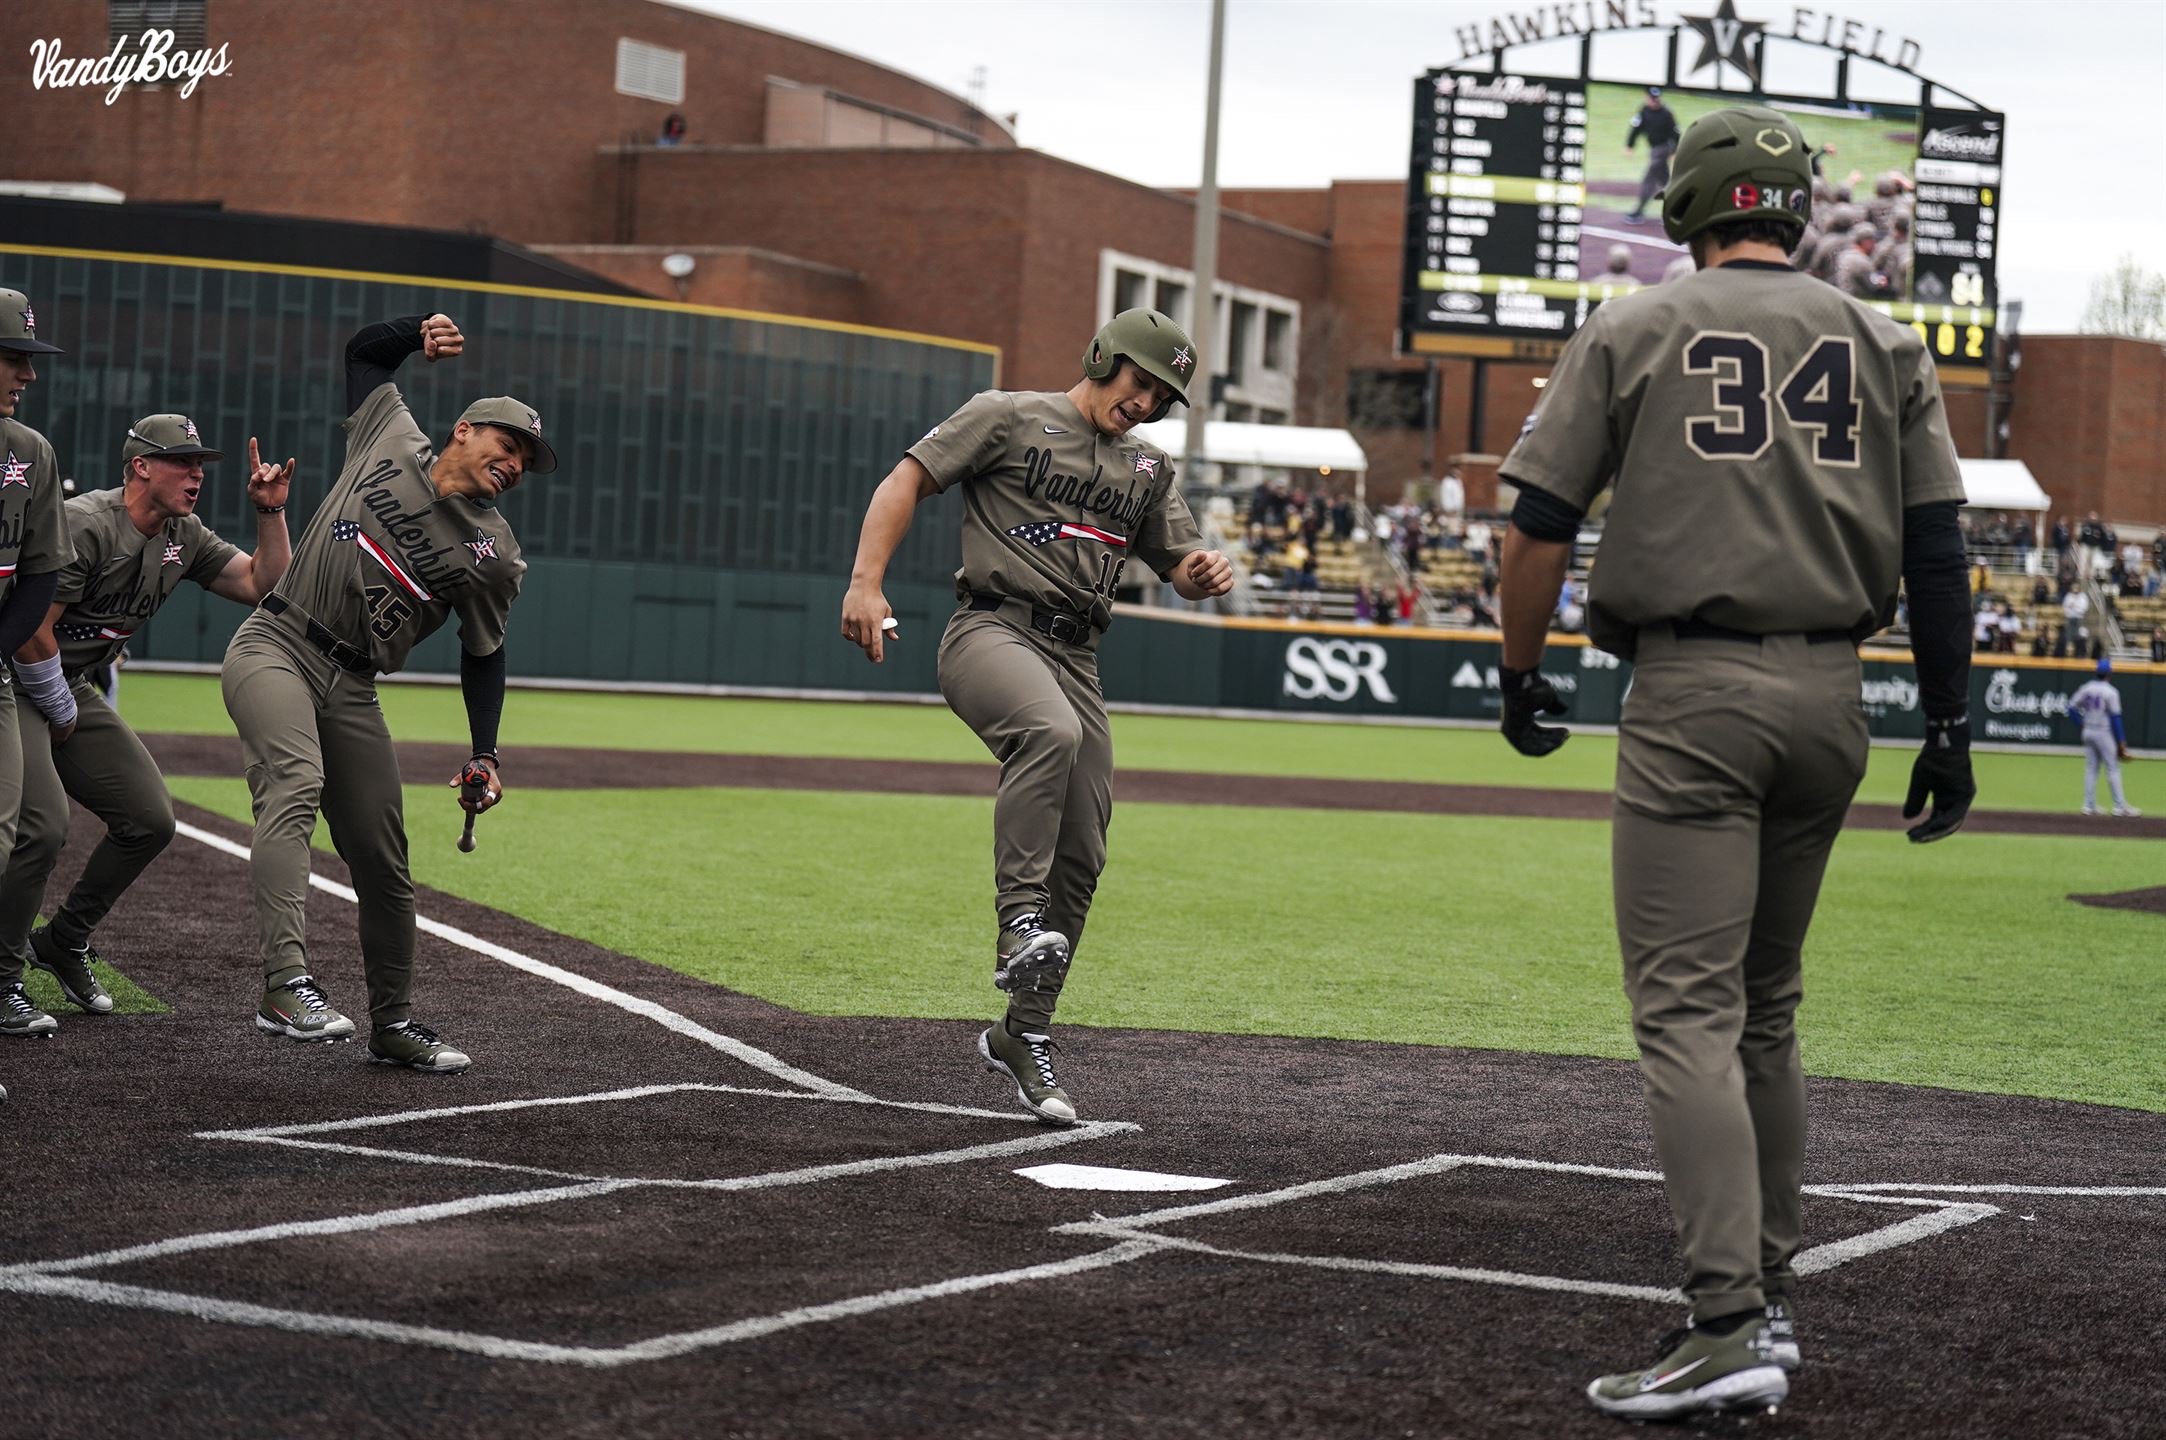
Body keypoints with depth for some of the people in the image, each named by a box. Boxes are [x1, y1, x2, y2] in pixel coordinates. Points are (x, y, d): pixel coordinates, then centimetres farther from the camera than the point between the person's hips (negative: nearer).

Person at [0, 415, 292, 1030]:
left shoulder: (184, 538, 5)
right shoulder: (86, 524, -22)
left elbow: (265, 585, 6)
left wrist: (270, 513, -6)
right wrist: (62, 714, -11)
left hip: (74, 689, 9)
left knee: (149, 818, 3)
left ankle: (64, 943, 21)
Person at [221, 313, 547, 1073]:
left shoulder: (494, 554, 3)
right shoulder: (391, 436, 2)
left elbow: (483, 657, 9)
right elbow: (363, 350, 17)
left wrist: (484, 756, -1)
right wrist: (421, 331, -2)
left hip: (352, 690, 3)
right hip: (274, 650, -3)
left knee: (382, 860, 3)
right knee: (297, 784, -29)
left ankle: (392, 1023, 22)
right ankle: (285, 983, -42)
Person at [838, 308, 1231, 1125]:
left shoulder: (1148, 470, 21)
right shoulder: (1009, 417, 4)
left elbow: (1179, 564, 23)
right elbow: (907, 481, -1)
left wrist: (1207, 573, -3)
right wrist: (865, 583, -14)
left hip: (1077, 659, 6)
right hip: (993, 630, -6)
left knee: (1079, 860, 0)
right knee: (1049, 731, -39)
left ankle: (1022, 1037, 12)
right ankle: (1018, 923, -38)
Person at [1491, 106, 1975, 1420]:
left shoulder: (1633, 332, 2)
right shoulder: (1884, 346, 10)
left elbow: (1542, 525, -1)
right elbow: (1937, 545, 5)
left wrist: (1522, 675, 12)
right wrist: (1950, 725, 8)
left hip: (1692, 695, -4)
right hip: (1830, 696, 5)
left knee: (1689, 1013, -8)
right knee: (1765, 1010, 17)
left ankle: (1730, 1326, -18)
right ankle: (1771, 1301, 22)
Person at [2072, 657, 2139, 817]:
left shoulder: (2085, 688, 1)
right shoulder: (2110, 692, -14)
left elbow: (2072, 708, 4)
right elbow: (2115, 718, -15)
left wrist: (2083, 724, 12)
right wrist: (2121, 742, -11)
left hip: (2088, 732, 5)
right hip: (2104, 732, -5)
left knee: (2090, 769, 10)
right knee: (2113, 769, -1)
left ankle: (2089, 805, 9)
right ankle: (2120, 806, -2)